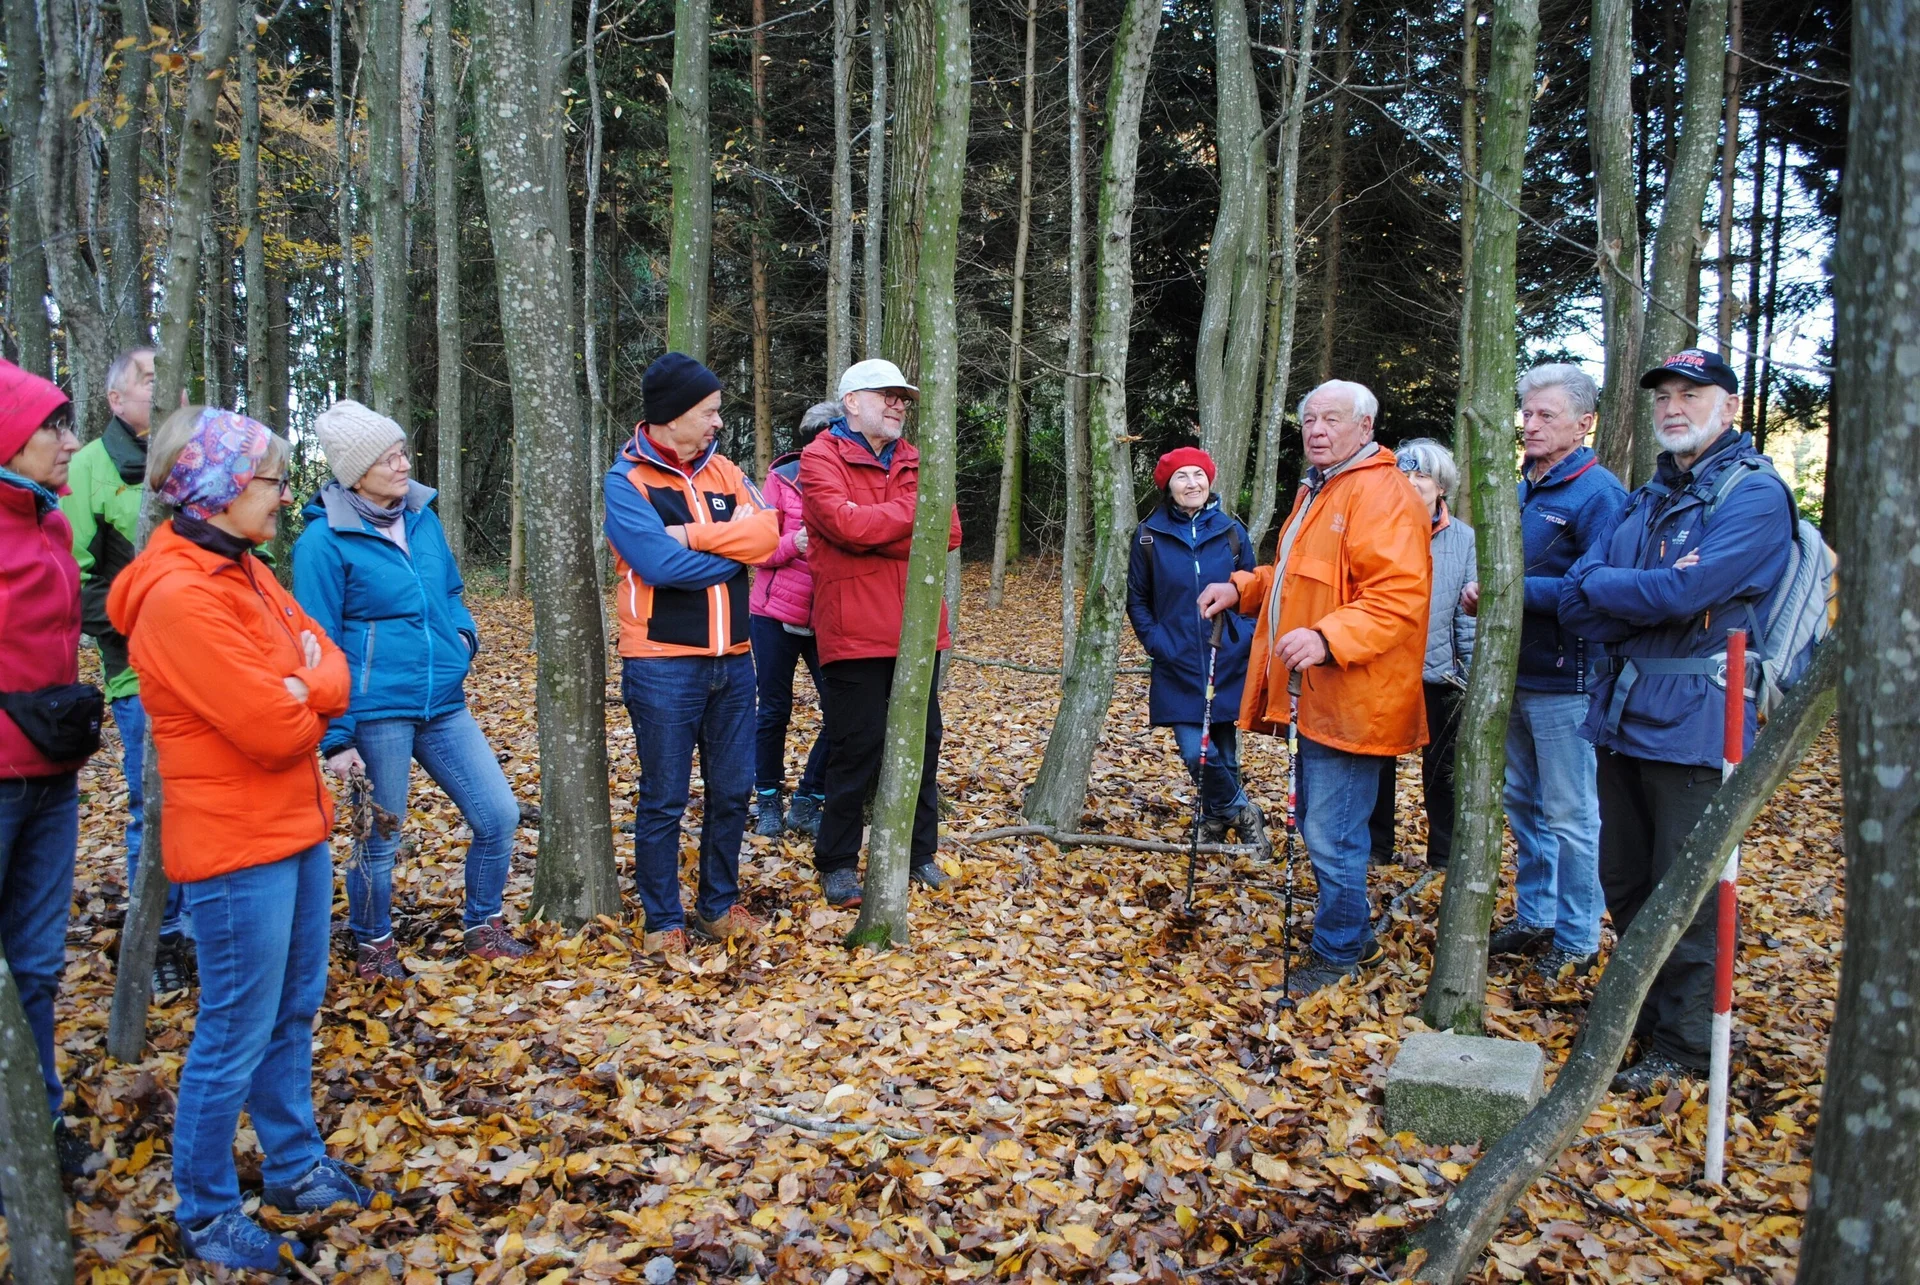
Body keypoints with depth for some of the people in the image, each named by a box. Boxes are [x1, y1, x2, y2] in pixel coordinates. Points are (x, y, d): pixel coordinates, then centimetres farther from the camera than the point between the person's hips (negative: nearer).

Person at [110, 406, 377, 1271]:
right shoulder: (179, 598, -21)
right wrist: (306, 693, -3)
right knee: (237, 1038, 5)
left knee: (293, 1014, 19)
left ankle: (296, 1167, 35)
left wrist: (295, 689, -13)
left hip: (296, 827, 9)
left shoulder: (244, 573, 9)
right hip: (237, 845, -9)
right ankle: (204, 1213, 23)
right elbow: (274, 731, -23)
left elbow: (331, 675, 7)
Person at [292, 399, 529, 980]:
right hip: (376, 712, -6)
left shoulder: (422, 517, 7)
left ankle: (481, 928, 26)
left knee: (499, 815, 5)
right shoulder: (325, 540, -10)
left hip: (444, 704, 6)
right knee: (378, 840, 8)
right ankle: (373, 946, 32)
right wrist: (335, 737, -11)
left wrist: (463, 634, 1)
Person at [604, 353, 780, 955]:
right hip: (664, 664, -5)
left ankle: (719, 904, 29)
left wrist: (694, 533, -16)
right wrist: (733, 544, -7)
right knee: (664, 799, 4)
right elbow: (661, 563, -20)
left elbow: (767, 533, -5)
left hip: (732, 659, 6)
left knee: (732, 791, 13)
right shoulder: (625, 482, -7)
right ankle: (662, 921, 18)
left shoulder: (723, 470, 10)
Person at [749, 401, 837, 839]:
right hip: (776, 611, -2)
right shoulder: (782, 477, -3)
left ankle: (807, 803, 13)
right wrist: (793, 543, -24)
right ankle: (768, 803, 25)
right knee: (774, 711, 7)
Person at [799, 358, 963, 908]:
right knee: (858, 749, -1)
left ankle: (919, 852, 28)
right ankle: (837, 862, 16)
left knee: (923, 743, 12)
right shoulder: (821, 457, -2)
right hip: (855, 632, -6)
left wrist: (875, 531, -12)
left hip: (916, 630, 6)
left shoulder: (914, 461, 14)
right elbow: (845, 524, -20)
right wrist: (912, 510, -7)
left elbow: (949, 532, 0)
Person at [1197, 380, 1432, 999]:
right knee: (1320, 824, 19)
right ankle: (1351, 937, 34)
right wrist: (1242, 587, 16)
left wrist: (1327, 638, -35)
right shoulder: (1316, 490, 20)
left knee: (1331, 832, -5)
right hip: (1314, 694, 11)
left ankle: (1337, 954, 12)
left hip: (1351, 699, -10)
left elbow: (1399, 595, -24)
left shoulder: (1380, 493, -14)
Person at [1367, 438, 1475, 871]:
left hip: (1439, 675, 0)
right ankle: (1376, 847, 27)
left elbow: (1470, 615, 0)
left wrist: (1473, 674, -3)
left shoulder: (1463, 539, -1)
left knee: (1442, 771, 10)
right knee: (1378, 765, 12)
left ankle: (1444, 857, 23)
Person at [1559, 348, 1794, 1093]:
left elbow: (1681, 594, -23)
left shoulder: (1755, 495, -9)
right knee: (1624, 883, 17)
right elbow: (1577, 605, 5)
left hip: (1692, 722, -8)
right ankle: (1644, 1012, 34)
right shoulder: (1646, 501, 15)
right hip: (1623, 715, 8)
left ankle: (1683, 1046, 16)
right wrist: (1648, 595, -13)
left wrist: (1604, 586, -5)